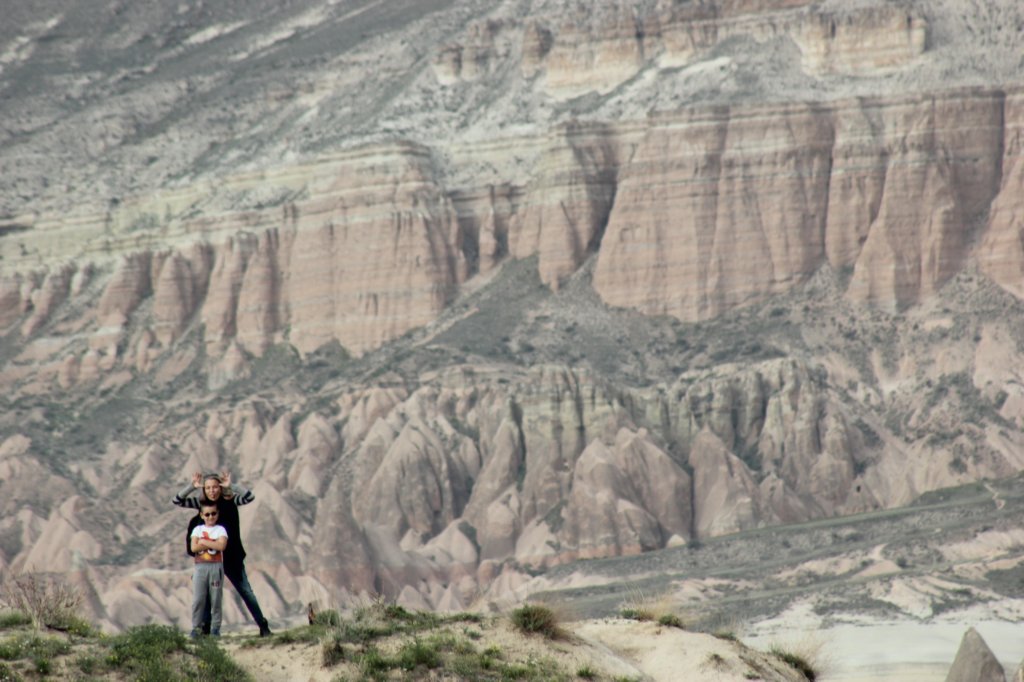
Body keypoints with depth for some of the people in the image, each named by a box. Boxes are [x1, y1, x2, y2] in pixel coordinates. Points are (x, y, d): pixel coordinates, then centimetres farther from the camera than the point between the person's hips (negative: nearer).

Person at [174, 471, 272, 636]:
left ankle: (263, 626, 3)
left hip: (231, 556, -2)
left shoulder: (229, 502, -6)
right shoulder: (201, 503, 0)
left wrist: (231, 486, -25)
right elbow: (177, 500, -4)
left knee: (245, 591, -1)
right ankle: (206, 627, 14)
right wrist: (192, 487, -15)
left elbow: (250, 497, -19)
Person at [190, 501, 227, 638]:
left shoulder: (220, 529, 4)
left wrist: (203, 542, -9)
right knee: (198, 599, -2)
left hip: (216, 566, -1)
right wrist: (213, 543, -11)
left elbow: (222, 546, -13)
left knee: (216, 598, 1)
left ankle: (215, 628, 5)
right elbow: (194, 547, -6)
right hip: (200, 566, 1)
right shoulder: (198, 529, 9)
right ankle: (196, 627, 1)